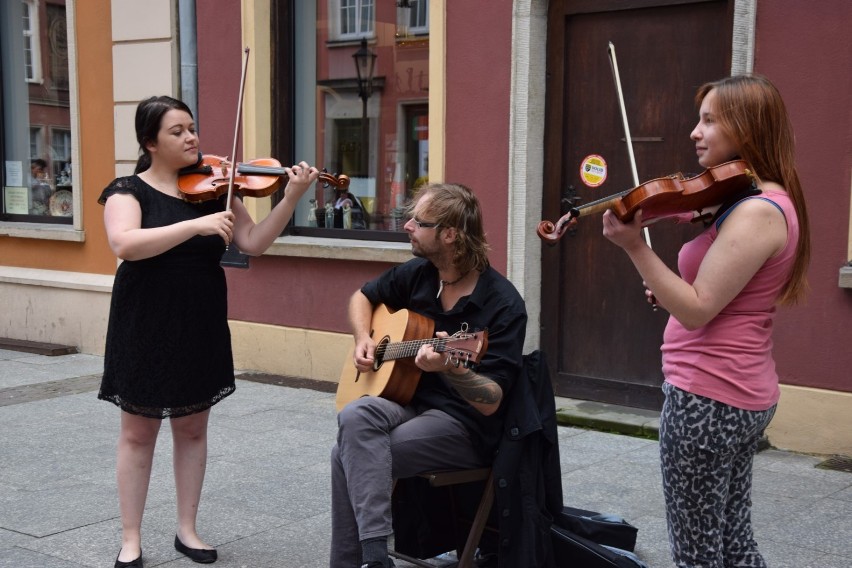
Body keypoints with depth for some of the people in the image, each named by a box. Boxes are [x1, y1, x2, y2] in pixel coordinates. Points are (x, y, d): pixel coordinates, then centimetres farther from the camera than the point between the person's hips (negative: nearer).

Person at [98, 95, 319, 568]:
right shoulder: (128, 191, -7)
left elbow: (253, 243, -2)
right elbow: (125, 245, -26)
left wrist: (291, 197, -15)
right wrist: (196, 225, -31)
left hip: (200, 326, 4)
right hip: (145, 326, -3)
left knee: (192, 428, 11)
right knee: (138, 432, 5)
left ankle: (187, 530, 24)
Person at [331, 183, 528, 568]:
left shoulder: (503, 304, -17)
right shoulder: (417, 273, 2)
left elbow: (491, 402, -20)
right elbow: (363, 297, 23)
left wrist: (449, 369, -38)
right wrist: (363, 340, 3)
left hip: (465, 426, -6)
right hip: (410, 403, 6)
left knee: (349, 456, -24)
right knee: (355, 417, -28)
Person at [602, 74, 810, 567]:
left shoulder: (756, 211, -20)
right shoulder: (768, 202, 12)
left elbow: (698, 310, -22)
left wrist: (634, 247, -24)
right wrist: (671, 290, 6)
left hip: (708, 397, -10)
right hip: (746, 396, 10)